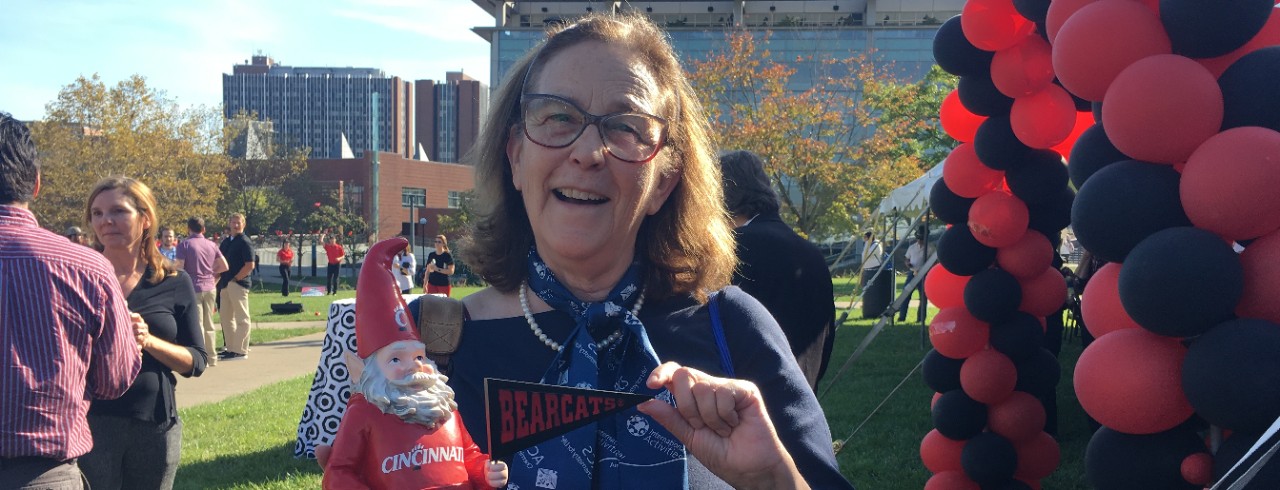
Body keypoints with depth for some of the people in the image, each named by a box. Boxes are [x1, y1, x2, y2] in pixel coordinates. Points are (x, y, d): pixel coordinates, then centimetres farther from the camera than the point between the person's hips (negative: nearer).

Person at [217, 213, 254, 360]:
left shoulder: (244, 242, -8)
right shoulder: (226, 241, 15)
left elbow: (250, 265, -16)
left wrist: (236, 278, -15)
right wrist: (219, 279, 6)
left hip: (238, 284, -9)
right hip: (225, 284, 9)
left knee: (241, 318, -2)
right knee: (225, 317, 14)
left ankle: (240, 351, 1)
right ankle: (230, 348, 23)